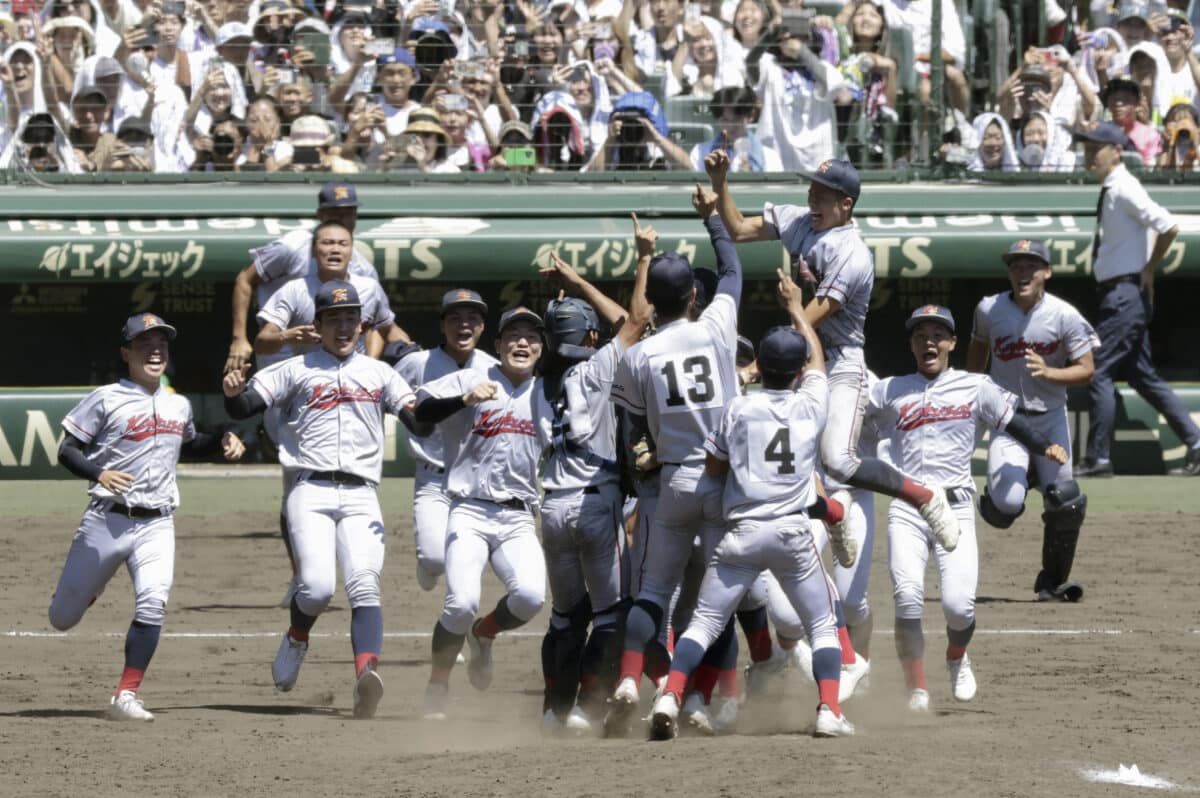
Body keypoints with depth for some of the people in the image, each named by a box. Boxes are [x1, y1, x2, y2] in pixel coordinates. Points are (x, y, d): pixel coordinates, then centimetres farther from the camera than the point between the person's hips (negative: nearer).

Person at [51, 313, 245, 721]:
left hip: (157, 525, 3)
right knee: (62, 618, 5)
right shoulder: (106, 399, -5)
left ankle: (126, 697, -16)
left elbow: (189, 442, 32)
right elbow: (67, 450, -7)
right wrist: (98, 474, -25)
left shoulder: (179, 405, 12)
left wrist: (223, 440, 12)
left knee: (153, 603, -21)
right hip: (107, 520, -3)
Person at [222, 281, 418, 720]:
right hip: (312, 492, -2)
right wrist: (233, 391, -19)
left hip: (360, 496, 2)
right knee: (317, 587, -18)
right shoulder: (297, 370, 12)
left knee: (364, 585, -19)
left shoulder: (379, 374, 19)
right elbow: (243, 407, 4)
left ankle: (367, 674, -36)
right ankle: (296, 639, 14)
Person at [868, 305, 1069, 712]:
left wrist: (1047, 448, -2)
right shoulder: (889, 391, 12)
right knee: (908, 599, -17)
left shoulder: (975, 388, 11)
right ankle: (917, 690, -6)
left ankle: (956, 659, 19)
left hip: (955, 509, -1)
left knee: (959, 605, -14)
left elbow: (1012, 424, 10)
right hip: (906, 510, 1)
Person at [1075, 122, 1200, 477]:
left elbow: (1168, 227, -23)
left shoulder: (1125, 190, -15)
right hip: (1123, 295, 10)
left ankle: (1098, 458, -4)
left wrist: (1149, 270, -11)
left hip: (1125, 294, -10)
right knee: (1142, 376, 13)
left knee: (1099, 371, -8)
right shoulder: (1110, 191, 14)